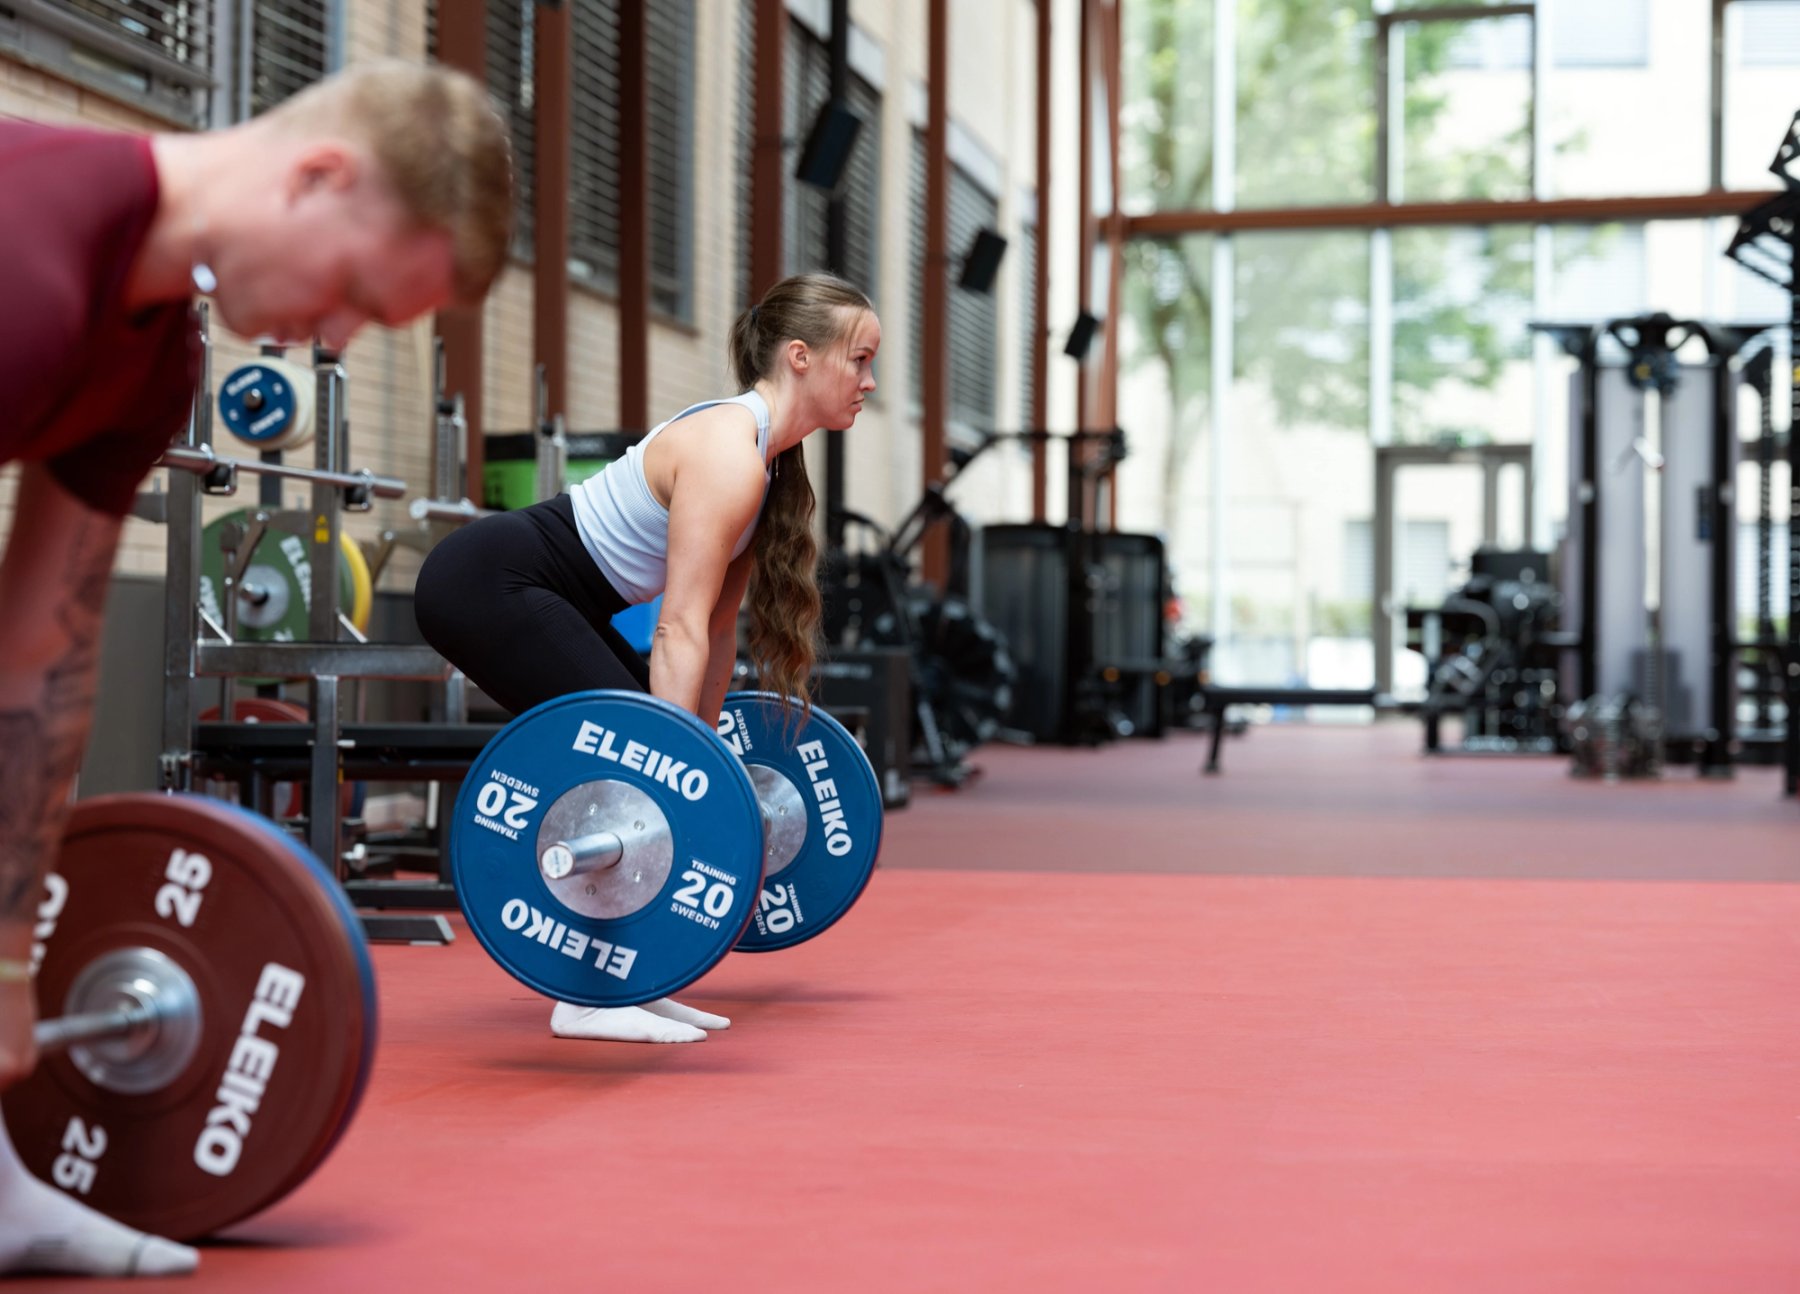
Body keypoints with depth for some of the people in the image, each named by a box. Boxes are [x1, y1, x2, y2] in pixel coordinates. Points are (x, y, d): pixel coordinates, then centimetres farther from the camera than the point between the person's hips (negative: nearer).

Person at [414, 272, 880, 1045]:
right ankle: (586, 998, -9)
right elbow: (679, 630, -27)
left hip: (533, 594, 11)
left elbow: (714, 621, 15)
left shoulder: (766, 459, 10)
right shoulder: (729, 457, -20)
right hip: (489, 583, -11)